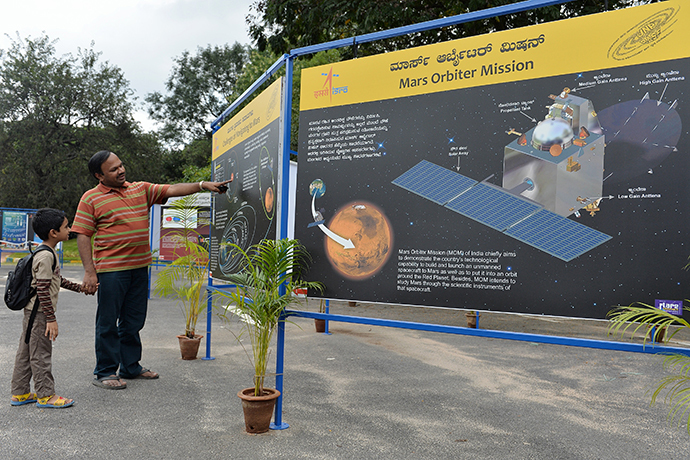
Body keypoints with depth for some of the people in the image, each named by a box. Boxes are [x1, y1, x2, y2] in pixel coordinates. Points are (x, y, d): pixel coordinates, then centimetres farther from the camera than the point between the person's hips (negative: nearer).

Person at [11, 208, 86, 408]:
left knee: (26, 352, 16)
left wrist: (79, 287, 26)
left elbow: (56, 280, 23)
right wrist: (51, 319, -22)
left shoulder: (48, 253, 11)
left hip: (32, 312, 10)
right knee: (40, 354, 0)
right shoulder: (45, 256, -21)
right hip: (39, 312, -10)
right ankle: (45, 395, 10)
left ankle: (20, 393, 26)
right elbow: (42, 290, -23)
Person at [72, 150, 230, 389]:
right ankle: (105, 373, 14)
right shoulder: (91, 198, -2)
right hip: (111, 269, -5)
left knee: (134, 321, 14)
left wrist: (203, 185, -8)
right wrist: (89, 271, -13)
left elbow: (172, 190, 5)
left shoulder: (141, 189, 11)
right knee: (108, 323, 2)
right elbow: (83, 236, -5)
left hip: (139, 267, 5)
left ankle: (131, 367, 27)